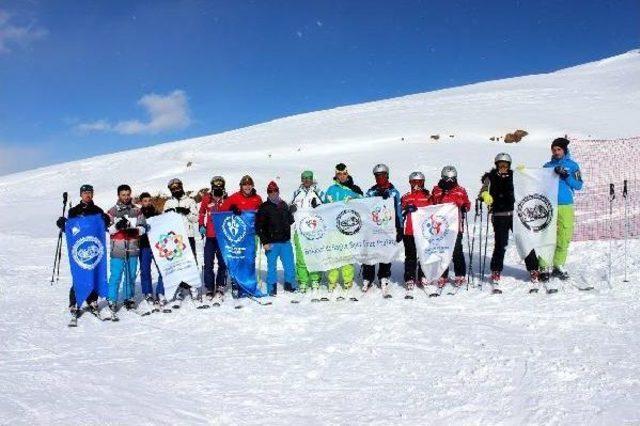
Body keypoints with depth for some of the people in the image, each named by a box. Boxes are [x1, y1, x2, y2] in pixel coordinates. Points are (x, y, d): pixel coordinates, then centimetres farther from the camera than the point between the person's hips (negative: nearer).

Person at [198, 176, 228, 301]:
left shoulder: (227, 200, 1)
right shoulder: (207, 199, 5)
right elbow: (201, 213, 17)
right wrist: (201, 225, 5)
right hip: (210, 236, 1)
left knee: (223, 263, 6)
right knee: (208, 264, 2)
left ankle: (220, 287, 16)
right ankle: (209, 288, 9)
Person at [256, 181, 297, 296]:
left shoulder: (284, 205, 12)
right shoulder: (264, 207, -3)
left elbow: (290, 221, 23)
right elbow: (258, 226, -6)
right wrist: (264, 242, -11)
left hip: (286, 242, 4)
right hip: (271, 243, -4)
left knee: (289, 265, 7)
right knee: (272, 266, 3)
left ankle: (289, 284, 23)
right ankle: (272, 288, 14)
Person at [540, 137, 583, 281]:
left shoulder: (572, 165, 8)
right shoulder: (547, 166, 11)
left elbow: (578, 185, 1)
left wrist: (566, 176, -12)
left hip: (566, 206, 0)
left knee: (564, 238, 2)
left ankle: (558, 266, 14)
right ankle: (544, 267, -5)